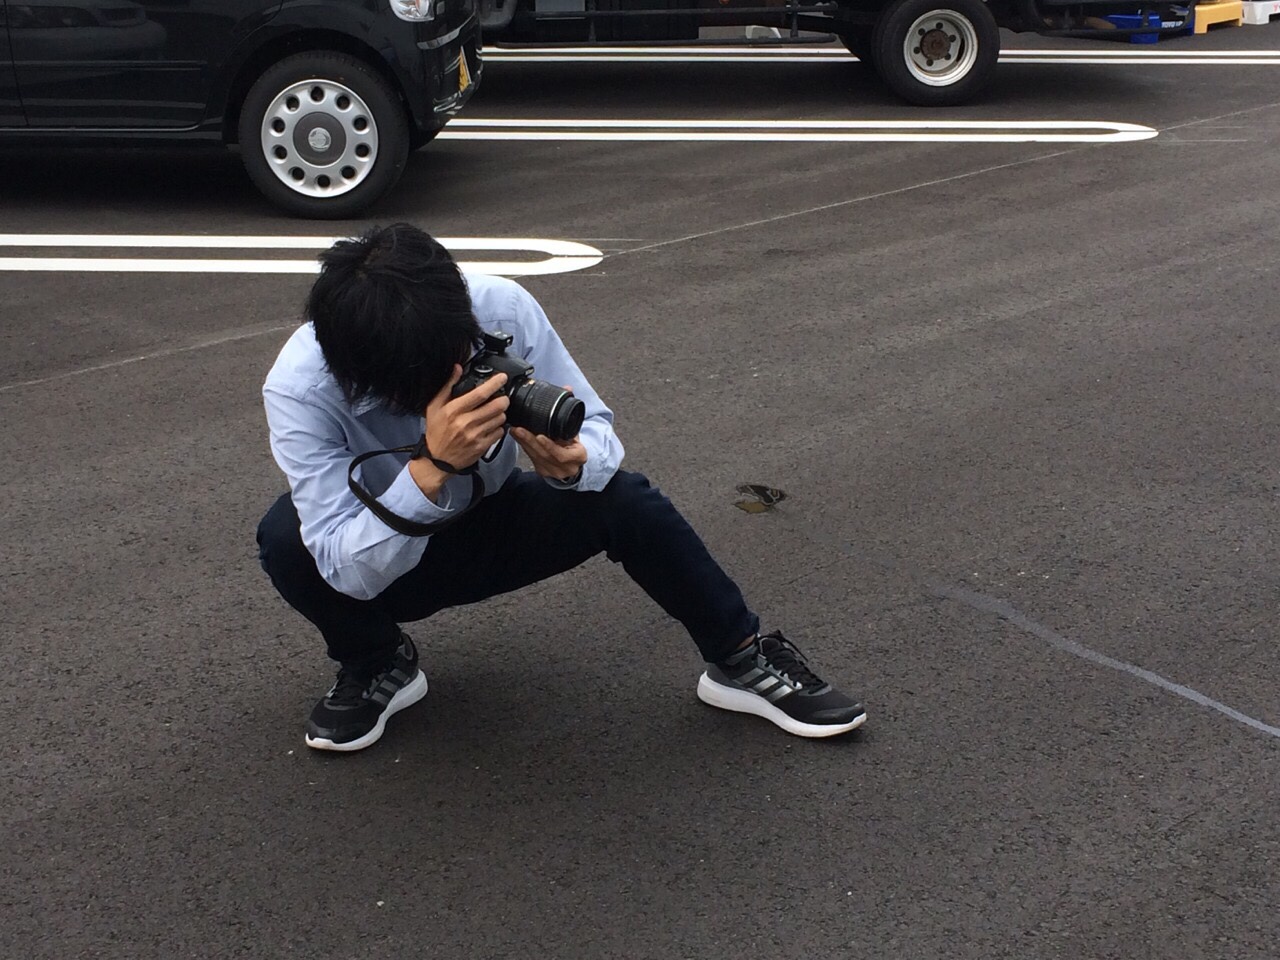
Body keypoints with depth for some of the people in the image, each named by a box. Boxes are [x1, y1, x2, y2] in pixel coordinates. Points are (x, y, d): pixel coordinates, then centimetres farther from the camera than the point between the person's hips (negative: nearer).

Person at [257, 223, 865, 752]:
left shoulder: (503, 309, -27)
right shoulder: (298, 389, -32)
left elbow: (595, 426, -16)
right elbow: (350, 570, -36)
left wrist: (573, 462, -40)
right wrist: (432, 467, -51)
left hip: (492, 521, 1)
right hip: (381, 561, -1)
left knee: (626, 501, -26)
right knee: (285, 538, -32)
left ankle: (741, 661, -3)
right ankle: (379, 668, -2)